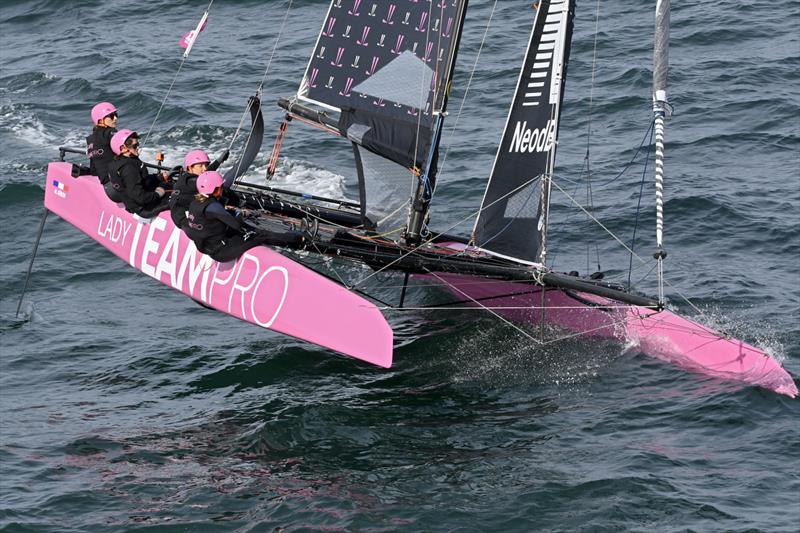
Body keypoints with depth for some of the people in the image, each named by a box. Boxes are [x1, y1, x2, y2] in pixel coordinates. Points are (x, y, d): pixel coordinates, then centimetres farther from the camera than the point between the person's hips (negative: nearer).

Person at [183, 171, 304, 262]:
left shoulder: (195, 203, 2)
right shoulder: (212, 206, -26)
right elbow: (236, 224, -23)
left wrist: (235, 211, 14)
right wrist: (239, 213, -2)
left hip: (207, 248, 9)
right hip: (220, 251, -9)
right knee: (262, 237, 0)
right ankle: (297, 240, 13)